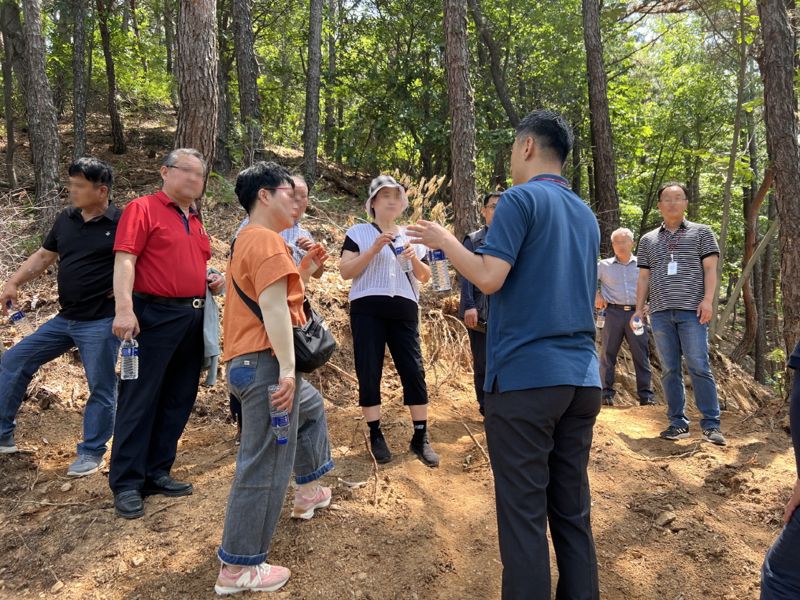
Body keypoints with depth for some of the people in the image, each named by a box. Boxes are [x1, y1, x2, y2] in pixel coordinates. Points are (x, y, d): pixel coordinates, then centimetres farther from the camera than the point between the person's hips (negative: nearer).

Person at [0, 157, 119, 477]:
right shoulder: (66, 219, 7)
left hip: (101, 322, -7)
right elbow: (43, 256, 17)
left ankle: (92, 453, 19)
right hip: (64, 319, 8)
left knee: (101, 388, 2)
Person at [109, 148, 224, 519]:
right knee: (140, 399, -2)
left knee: (178, 400, 10)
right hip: (154, 316, -7)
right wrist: (124, 308, -25)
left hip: (193, 318, 8)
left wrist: (213, 281, 8)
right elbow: (124, 259, -13)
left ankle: (156, 472, 22)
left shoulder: (196, 221, 18)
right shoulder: (143, 209, -3)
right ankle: (126, 484, 6)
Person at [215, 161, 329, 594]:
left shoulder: (248, 240, 20)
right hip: (266, 365, -11)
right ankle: (238, 568, 4)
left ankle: (310, 490, 46)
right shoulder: (266, 240, -13)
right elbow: (273, 305, -24)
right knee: (265, 466, -5)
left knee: (311, 406, 33)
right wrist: (287, 368, -26)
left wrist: (304, 271, 16)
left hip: (251, 362, 11)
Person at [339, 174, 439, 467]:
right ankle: (376, 435, 11)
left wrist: (414, 259, -5)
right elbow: (345, 272, -4)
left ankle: (421, 437, 7)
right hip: (367, 310, -3)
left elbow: (425, 277, 16)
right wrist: (373, 250, -14)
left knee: (414, 371, -2)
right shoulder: (358, 232, 5)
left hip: (404, 311, 3)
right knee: (369, 373, -1)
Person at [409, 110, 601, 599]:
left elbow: (490, 278, -16)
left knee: (524, 514, 1)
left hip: (525, 376, -7)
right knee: (573, 510, 14)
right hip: (581, 376, 8)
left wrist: (446, 242, 1)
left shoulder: (522, 199, -6)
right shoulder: (586, 215, 17)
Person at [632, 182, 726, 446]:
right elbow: (643, 278, 17)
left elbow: (710, 268, 3)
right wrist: (639, 309, 9)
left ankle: (711, 424, 0)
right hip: (660, 313, 3)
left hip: (692, 310, -3)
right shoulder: (648, 240, 18)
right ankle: (678, 423, 9)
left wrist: (708, 299, -10)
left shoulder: (702, 232, 11)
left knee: (699, 367, -6)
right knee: (669, 370, 3)